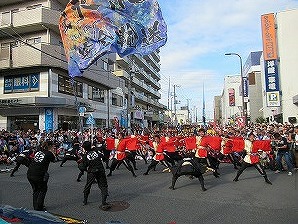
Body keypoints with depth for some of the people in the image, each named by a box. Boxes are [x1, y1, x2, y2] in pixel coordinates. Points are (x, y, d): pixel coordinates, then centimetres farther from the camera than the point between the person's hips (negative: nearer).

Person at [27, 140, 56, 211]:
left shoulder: (38, 151, 9)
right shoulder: (49, 153, -7)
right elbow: (53, 160, 11)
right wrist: (52, 152, 12)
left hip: (29, 174, 6)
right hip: (39, 175, -6)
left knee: (36, 190, 23)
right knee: (43, 190, 16)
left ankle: (35, 207, 32)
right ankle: (39, 208, 16)